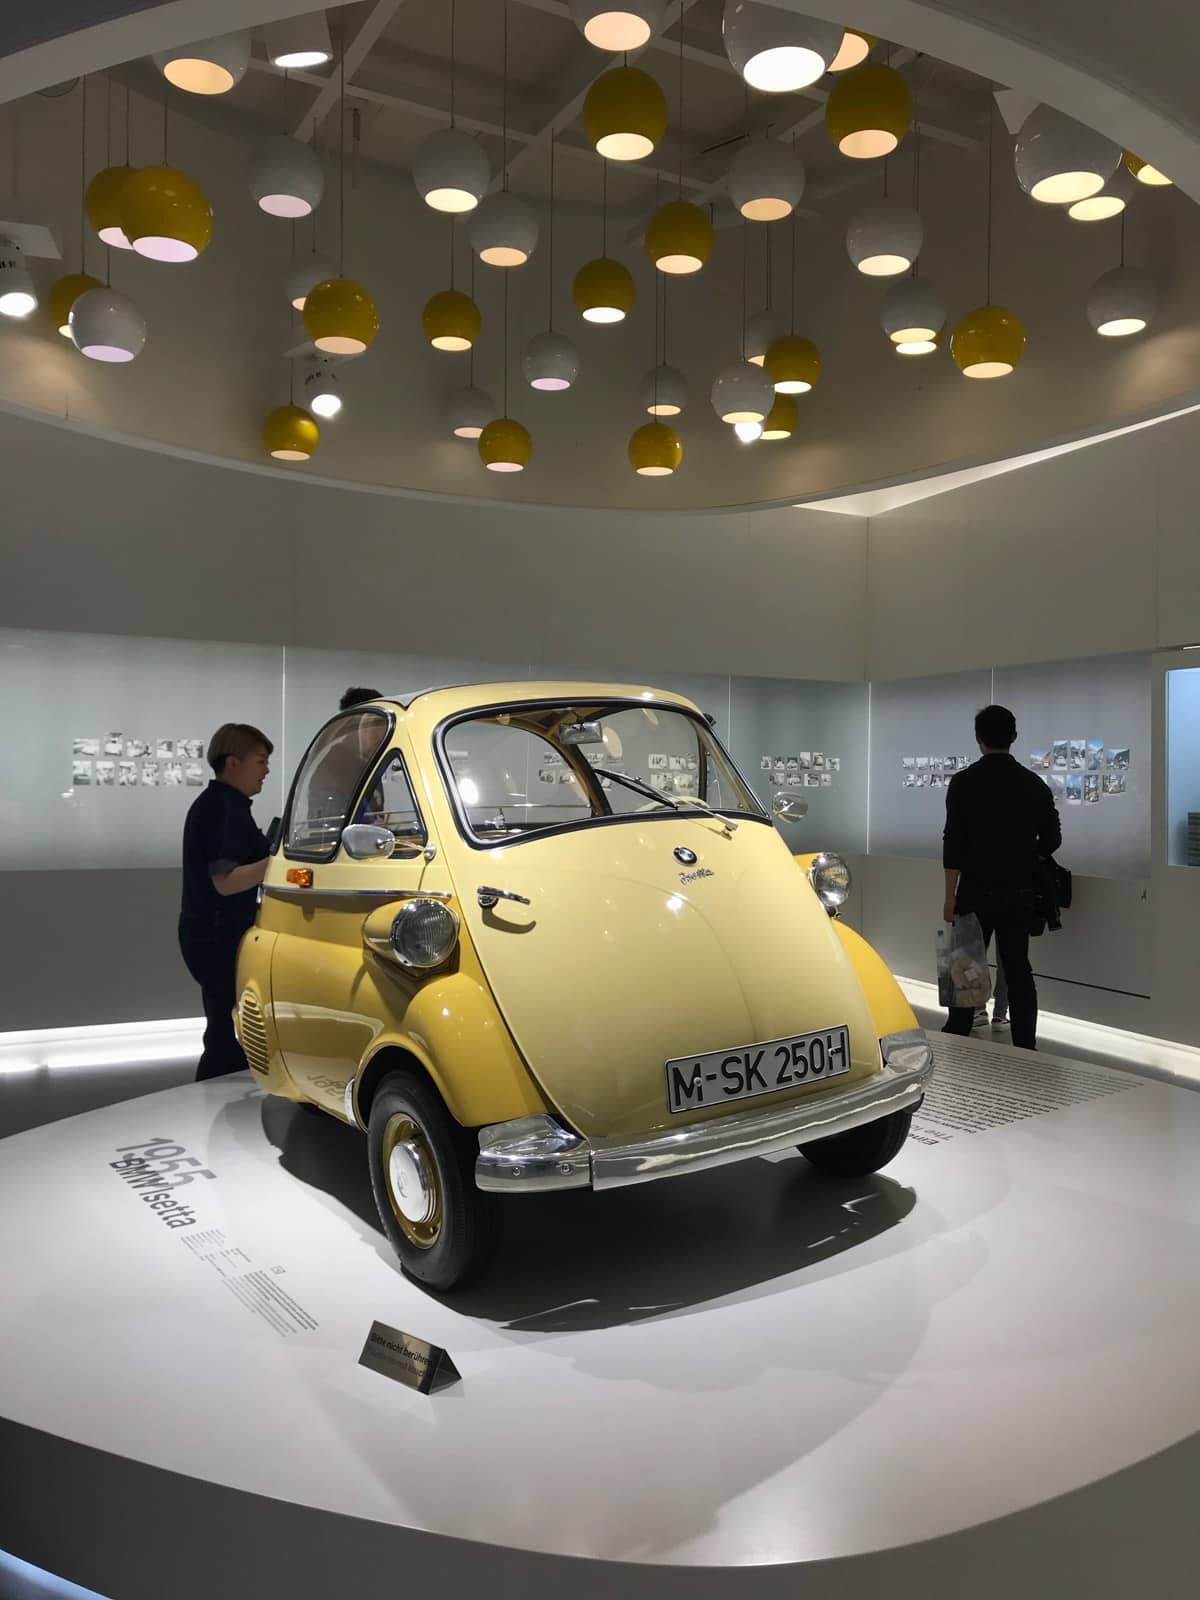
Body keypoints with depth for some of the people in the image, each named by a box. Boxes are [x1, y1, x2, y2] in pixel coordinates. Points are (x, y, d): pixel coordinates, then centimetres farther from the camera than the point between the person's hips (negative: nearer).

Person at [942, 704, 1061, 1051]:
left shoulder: (964, 782, -8)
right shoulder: (1034, 784, 3)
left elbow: (954, 843, -11)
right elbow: (1051, 840, 6)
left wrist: (950, 897, -7)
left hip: (977, 892, -3)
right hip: (1019, 893, 3)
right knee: (1018, 970, 9)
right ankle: (1026, 1048, 11)